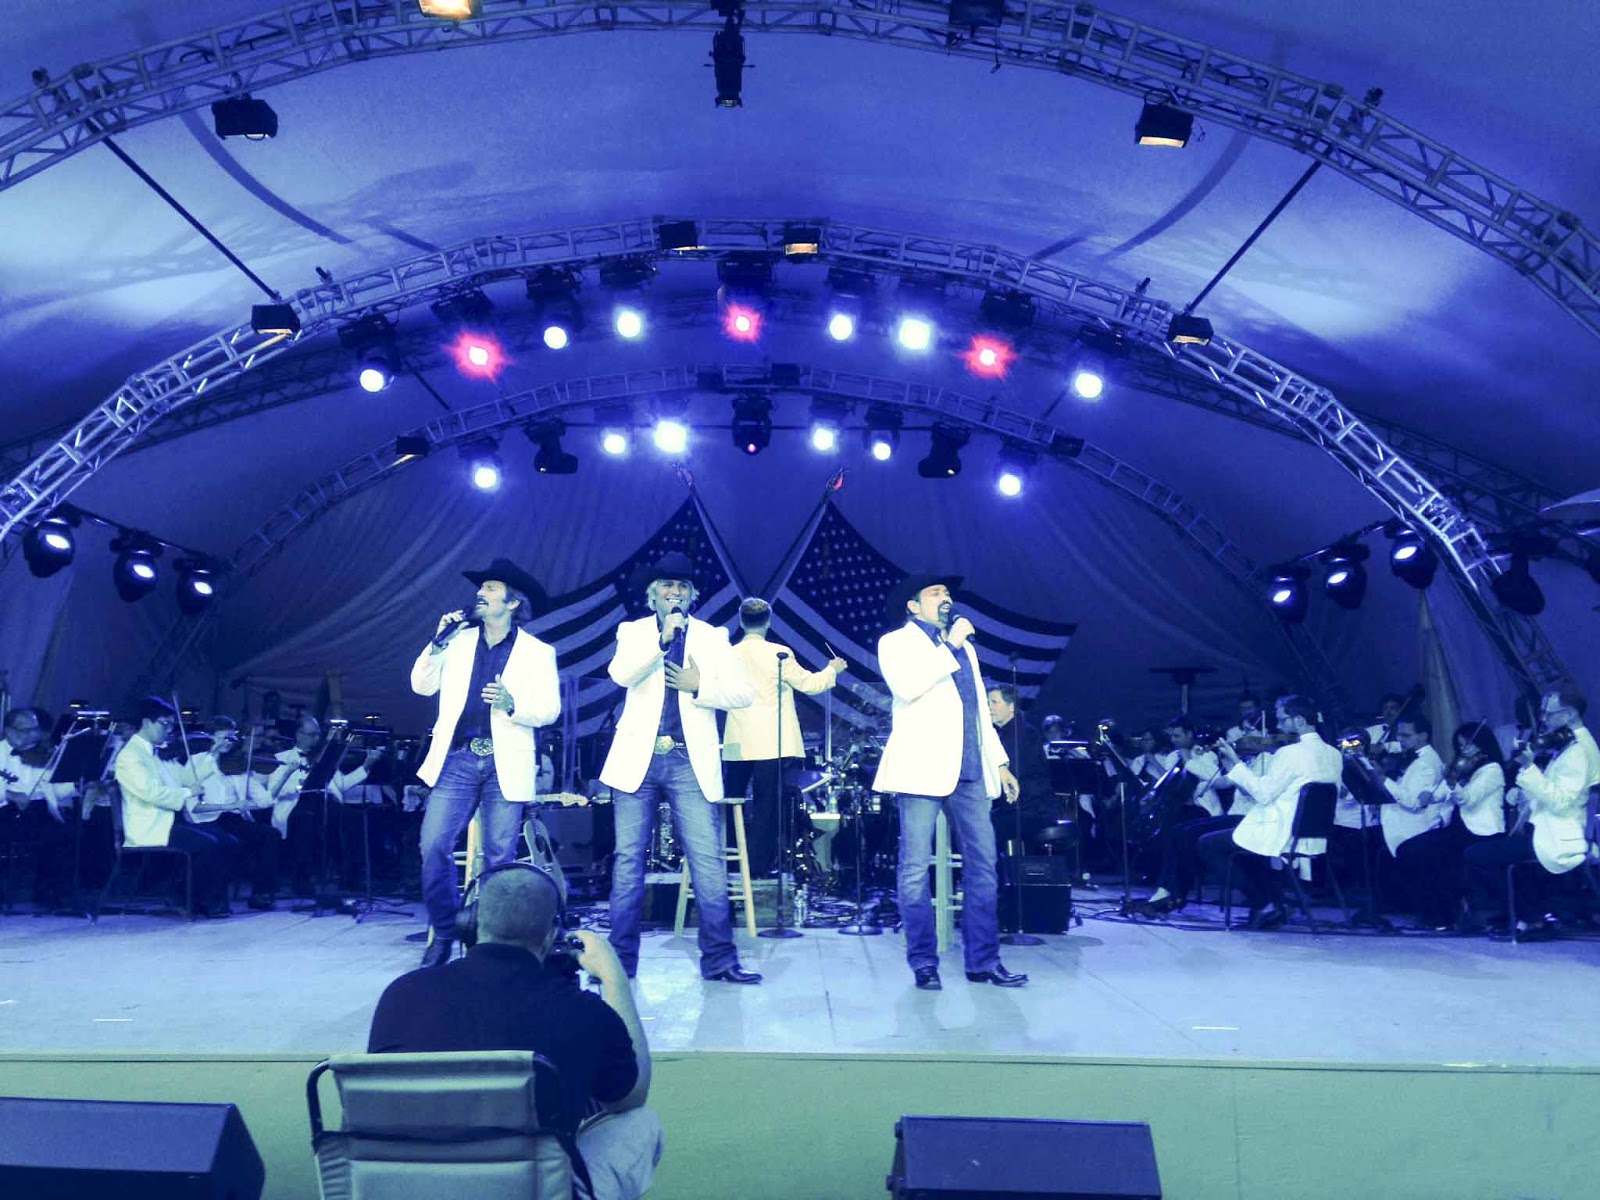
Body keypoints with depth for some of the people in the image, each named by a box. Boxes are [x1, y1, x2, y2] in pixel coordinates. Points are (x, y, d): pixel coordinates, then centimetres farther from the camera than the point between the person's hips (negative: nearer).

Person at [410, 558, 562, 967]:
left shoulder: (538, 652, 4)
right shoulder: (458, 639, 12)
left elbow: (549, 709, -3)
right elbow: (422, 686, 10)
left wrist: (513, 706, -21)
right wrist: (438, 644, -2)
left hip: (505, 765, -2)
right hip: (457, 759, 2)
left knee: (500, 856, 0)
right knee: (434, 846, -8)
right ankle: (443, 932, 10)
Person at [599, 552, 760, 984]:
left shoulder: (712, 636, 10)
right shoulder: (633, 631, 10)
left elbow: (743, 693, 3)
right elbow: (621, 674, -11)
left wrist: (699, 686, -11)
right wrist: (662, 639, -19)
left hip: (691, 762, 0)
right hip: (639, 758, 0)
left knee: (709, 862, -4)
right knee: (629, 860, 3)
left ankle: (719, 960, 2)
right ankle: (621, 959, 12)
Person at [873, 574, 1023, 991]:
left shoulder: (964, 646, 24)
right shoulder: (896, 642, 3)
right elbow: (906, 686, -17)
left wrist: (1000, 762, 18)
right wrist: (949, 645, -10)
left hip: (971, 772, 6)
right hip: (923, 768, -6)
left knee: (983, 865, 2)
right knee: (916, 868, -4)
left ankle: (983, 960, 9)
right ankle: (923, 963, 4)